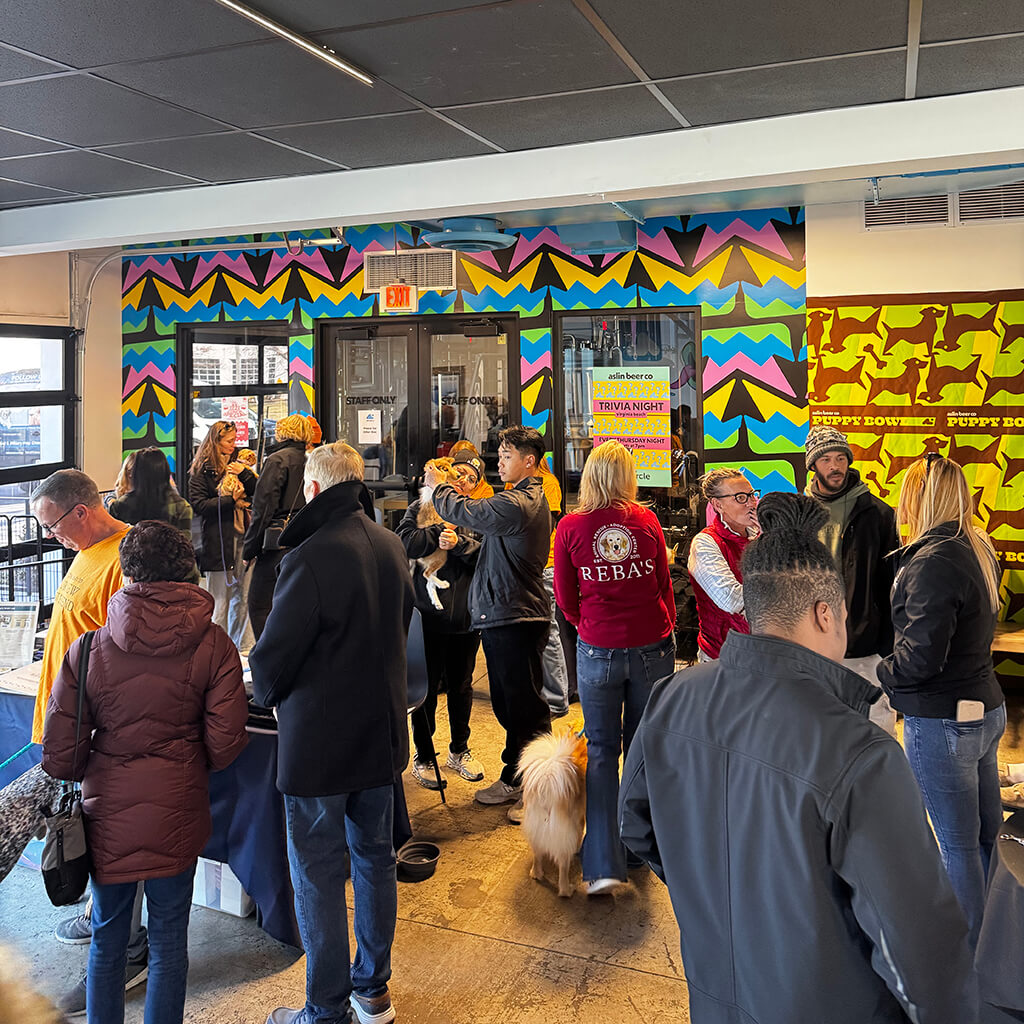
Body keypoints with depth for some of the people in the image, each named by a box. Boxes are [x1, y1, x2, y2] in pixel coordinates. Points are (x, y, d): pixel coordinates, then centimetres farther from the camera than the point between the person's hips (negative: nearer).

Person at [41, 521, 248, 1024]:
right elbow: (225, 744, -12)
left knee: (107, 940, 20)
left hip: (108, 814, 1)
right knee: (169, 941, 15)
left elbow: (59, 755, -7)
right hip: (176, 815, 0)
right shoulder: (213, 646, -11)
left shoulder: (88, 648, -10)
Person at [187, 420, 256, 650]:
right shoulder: (201, 470, 0)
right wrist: (230, 500, -12)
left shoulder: (237, 465, 16)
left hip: (242, 536, 5)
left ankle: (243, 646, 17)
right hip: (217, 539, -5)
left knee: (243, 597, 7)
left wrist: (245, 474, -4)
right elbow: (199, 505, -9)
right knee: (220, 601, -2)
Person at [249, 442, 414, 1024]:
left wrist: (269, 693, 2)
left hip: (319, 740, -7)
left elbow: (273, 655, -19)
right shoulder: (392, 547, 1)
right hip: (383, 731, 7)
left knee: (318, 878, 7)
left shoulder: (311, 557, -23)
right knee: (375, 860, 19)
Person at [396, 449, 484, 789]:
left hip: (467, 615, 3)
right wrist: (439, 534, -18)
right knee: (427, 687, 6)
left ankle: (459, 751, 33)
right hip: (430, 615, -3)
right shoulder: (423, 508, 2)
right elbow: (403, 541, -14)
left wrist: (460, 543, -20)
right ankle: (423, 756, 22)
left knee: (461, 685, 16)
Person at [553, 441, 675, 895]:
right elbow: (664, 584, 7)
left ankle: (603, 863, 2)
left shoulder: (570, 527, -7)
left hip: (598, 652, -1)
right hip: (652, 647, 2)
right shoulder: (646, 521, -3)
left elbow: (565, 597, 3)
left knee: (601, 750, 8)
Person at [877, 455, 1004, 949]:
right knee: (985, 833, 20)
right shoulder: (978, 551, 5)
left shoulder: (933, 561, -23)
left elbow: (921, 656, -24)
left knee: (957, 844, 4)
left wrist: (882, 673, -5)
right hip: (986, 708, 9)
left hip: (942, 722, -9)